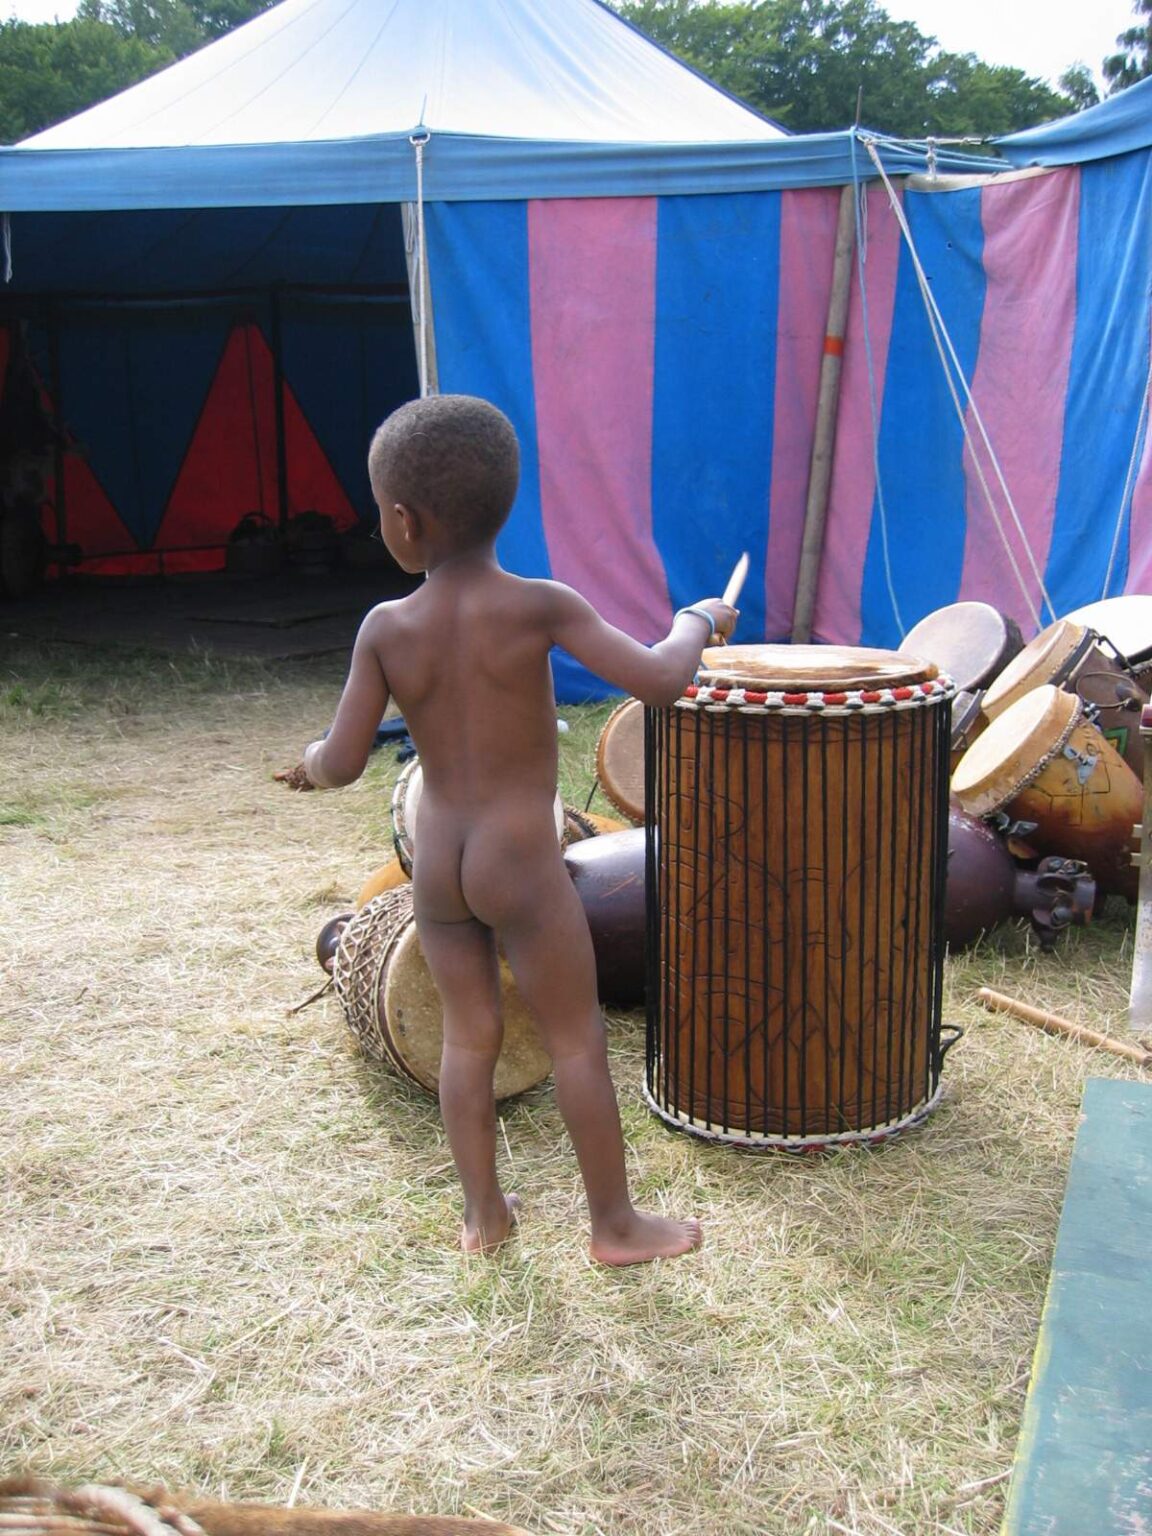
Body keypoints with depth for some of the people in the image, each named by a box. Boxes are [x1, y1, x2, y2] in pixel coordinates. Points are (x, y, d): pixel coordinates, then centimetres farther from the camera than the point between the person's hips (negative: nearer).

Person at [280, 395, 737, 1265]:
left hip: (436, 867, 4)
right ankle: (616, 1223, 20)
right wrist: (697, 624, 1)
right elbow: (659, 681, -19)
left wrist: (313, 761, 17)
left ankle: (483, 1213, 28)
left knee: (469, 1036, 17)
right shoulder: (539, 606, -14)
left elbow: (342, 765, -6)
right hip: (522, 864, -4)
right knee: (577, 1040, 8)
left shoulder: (386, 629, -5)